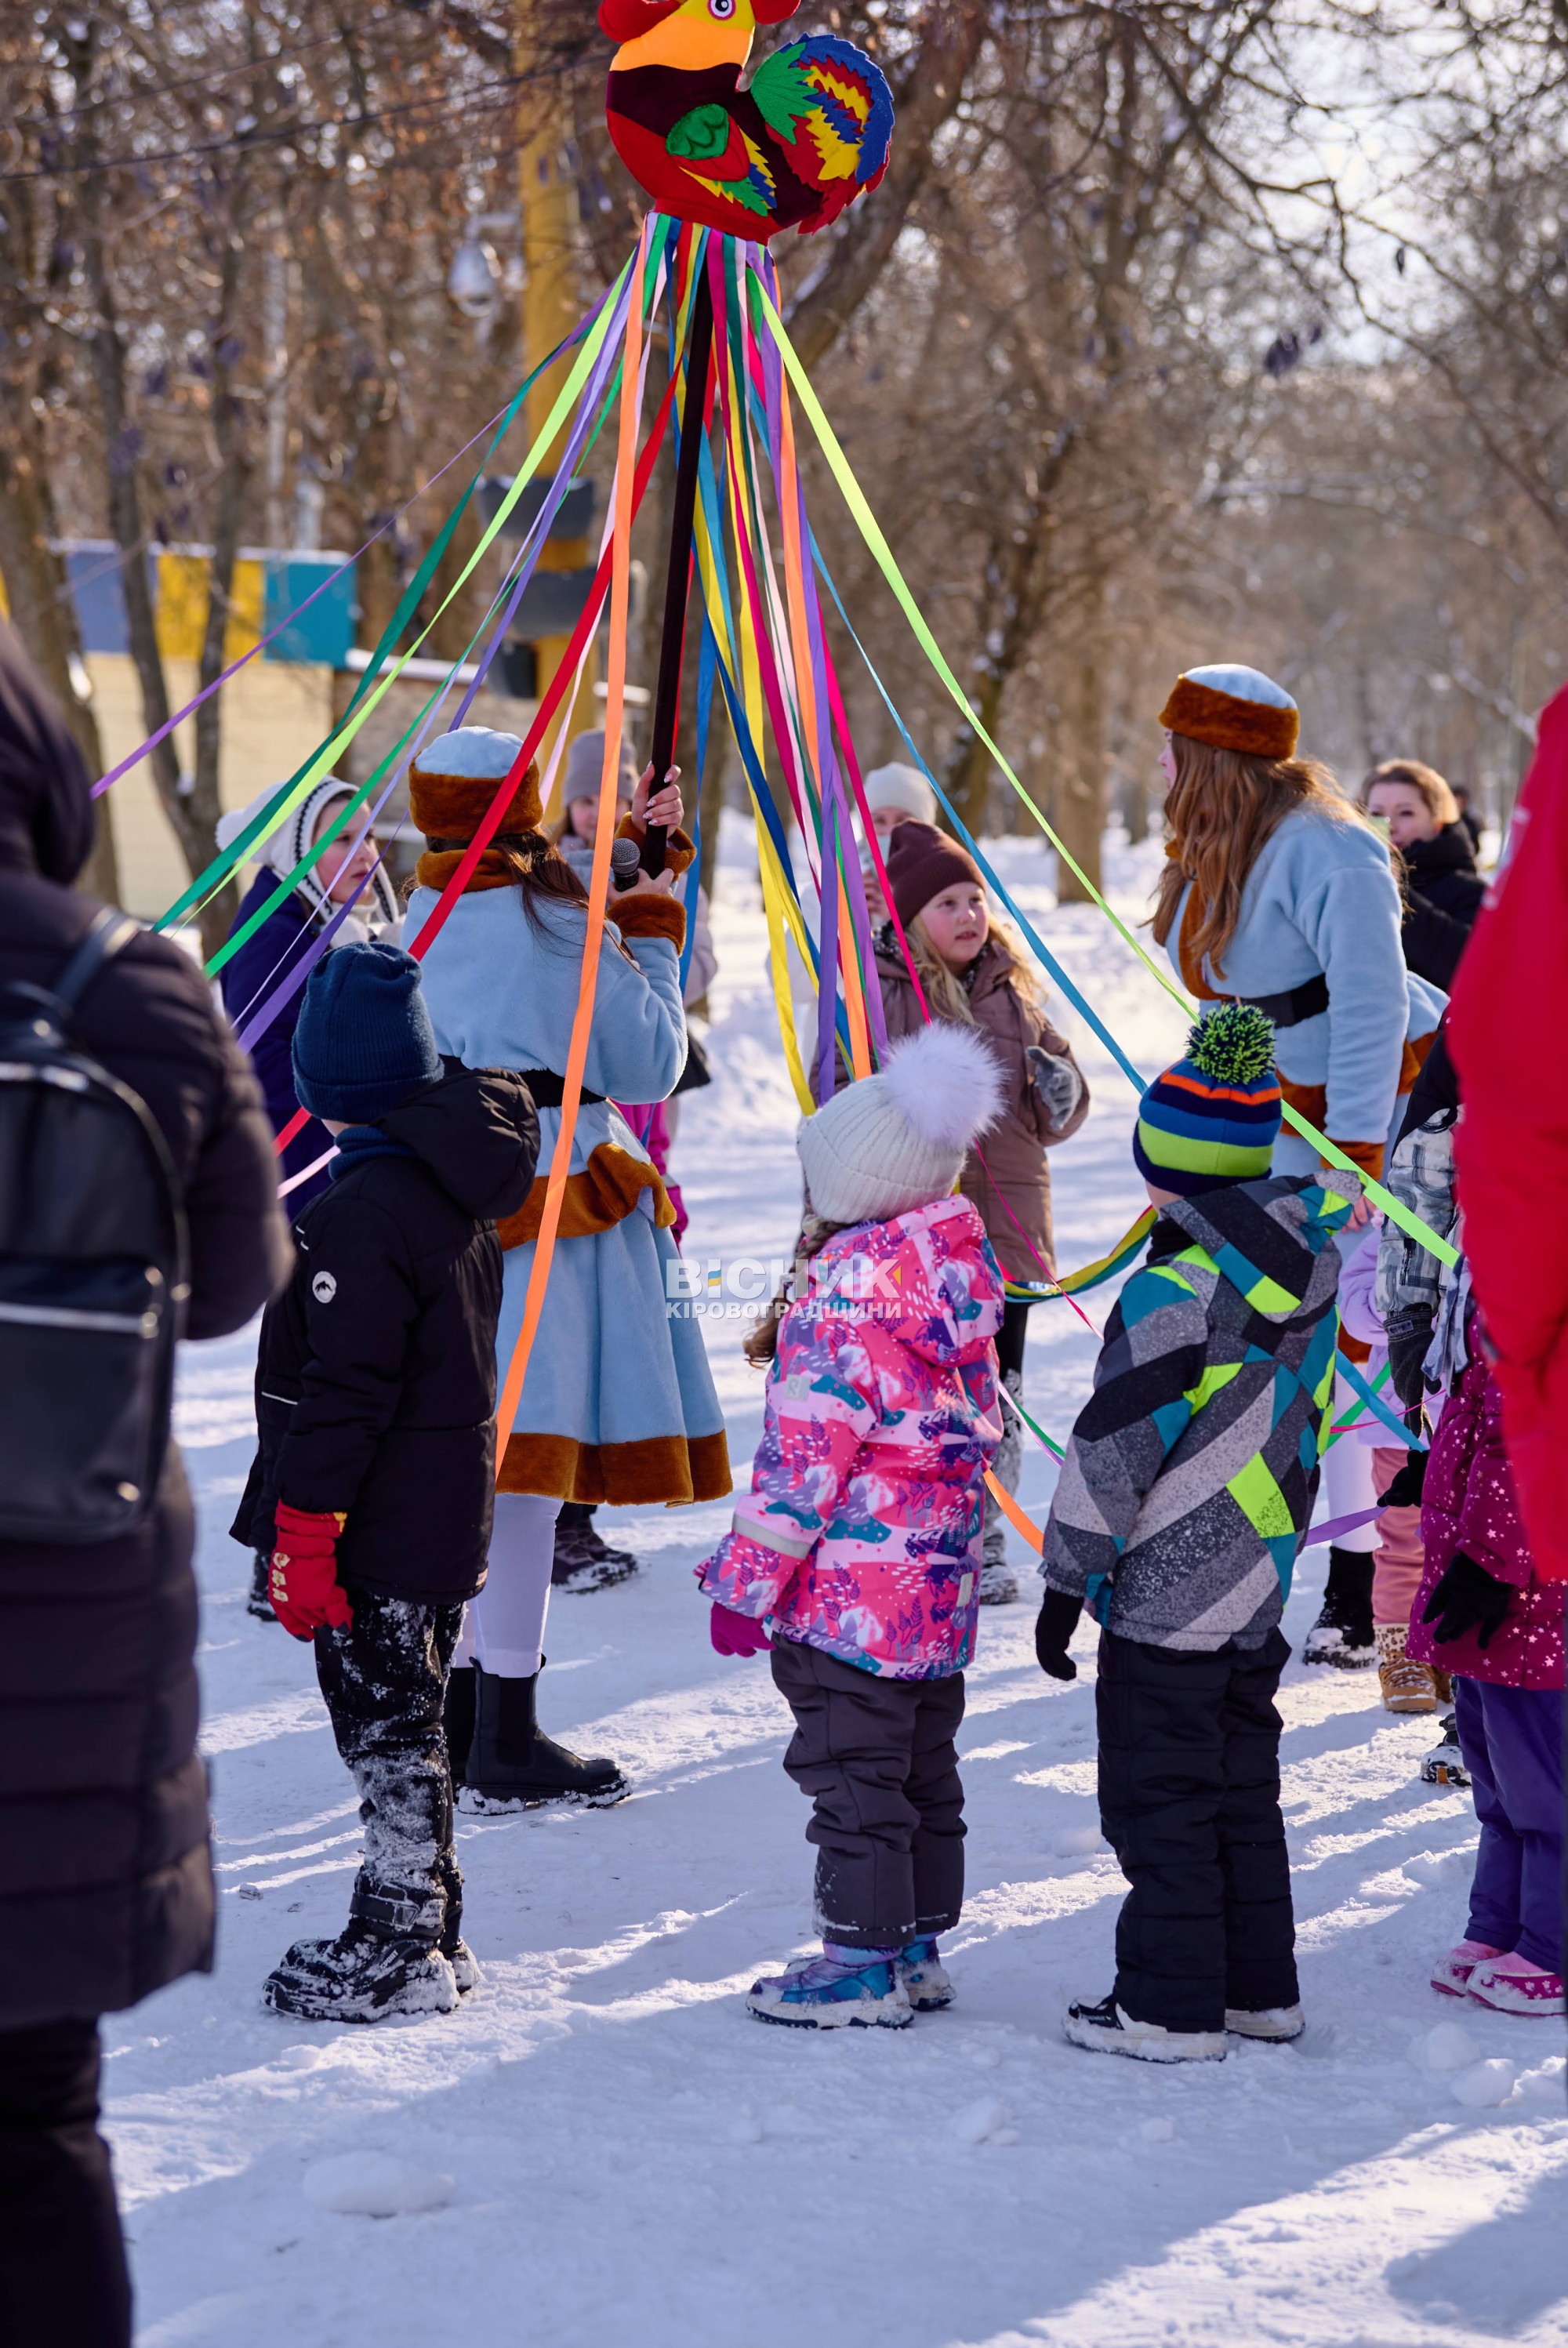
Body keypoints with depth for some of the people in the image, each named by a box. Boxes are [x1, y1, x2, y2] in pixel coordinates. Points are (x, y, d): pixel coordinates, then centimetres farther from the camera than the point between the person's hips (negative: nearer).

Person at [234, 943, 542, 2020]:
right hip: (448, 1511, 9)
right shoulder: (457, 1182, 8)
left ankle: (401, 1951, 9)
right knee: (409, 1720, 18)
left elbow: (343, 1391, -21)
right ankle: (430, 1933, 27)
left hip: (381, 1525, -9)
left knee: (386, 1728, 1)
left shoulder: (363, 1207, -21)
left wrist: (303, 1529, -16)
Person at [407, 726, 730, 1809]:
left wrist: (638, 850, 29)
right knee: (527, 1470, -4)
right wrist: (655, 934, 9)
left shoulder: (421, 926, 10)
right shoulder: (560, 925, -9)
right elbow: (649, 1065, -2)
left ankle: (457, 1721, 22)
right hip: (552, 1198, -7)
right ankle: (509, 1742, -2)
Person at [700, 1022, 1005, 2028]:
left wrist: (746, 1578, -11)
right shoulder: (961, 1273, 6)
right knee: (925, 1766, 16)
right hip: (943, 1584, 9)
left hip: (849, 1594, -9)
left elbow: (804, 1452, -19)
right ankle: (919, 1946, 26)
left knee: (852, 1772, 1)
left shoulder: (845, 1286, -20)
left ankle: (864, 1962, 7)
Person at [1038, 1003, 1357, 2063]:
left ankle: (1173, 2006, 8)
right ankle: (1261, 1986, 26)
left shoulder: (1175, 1295, -21)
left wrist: (1065, 1580, -10)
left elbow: (1113, 1451, -17)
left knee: (1160, 1798, 2)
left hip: (1168, 1600, -8)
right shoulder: (1308, 1270, 2)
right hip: (1261, 1593, 8)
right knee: (1243, 1786, 18)